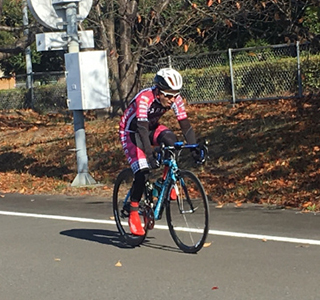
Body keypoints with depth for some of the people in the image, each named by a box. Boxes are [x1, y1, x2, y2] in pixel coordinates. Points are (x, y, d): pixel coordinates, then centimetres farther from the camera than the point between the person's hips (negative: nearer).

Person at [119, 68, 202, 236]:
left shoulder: (175, 99, -20)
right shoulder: (144, 98, -35)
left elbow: (185, 125, -18)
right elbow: (142, 129, -42)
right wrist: (149, 155, -51)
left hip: (151, 127, 5)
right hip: (131, 131, -5)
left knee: (170, 139, -28)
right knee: (142, 171, -20)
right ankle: (133, 213, -6)